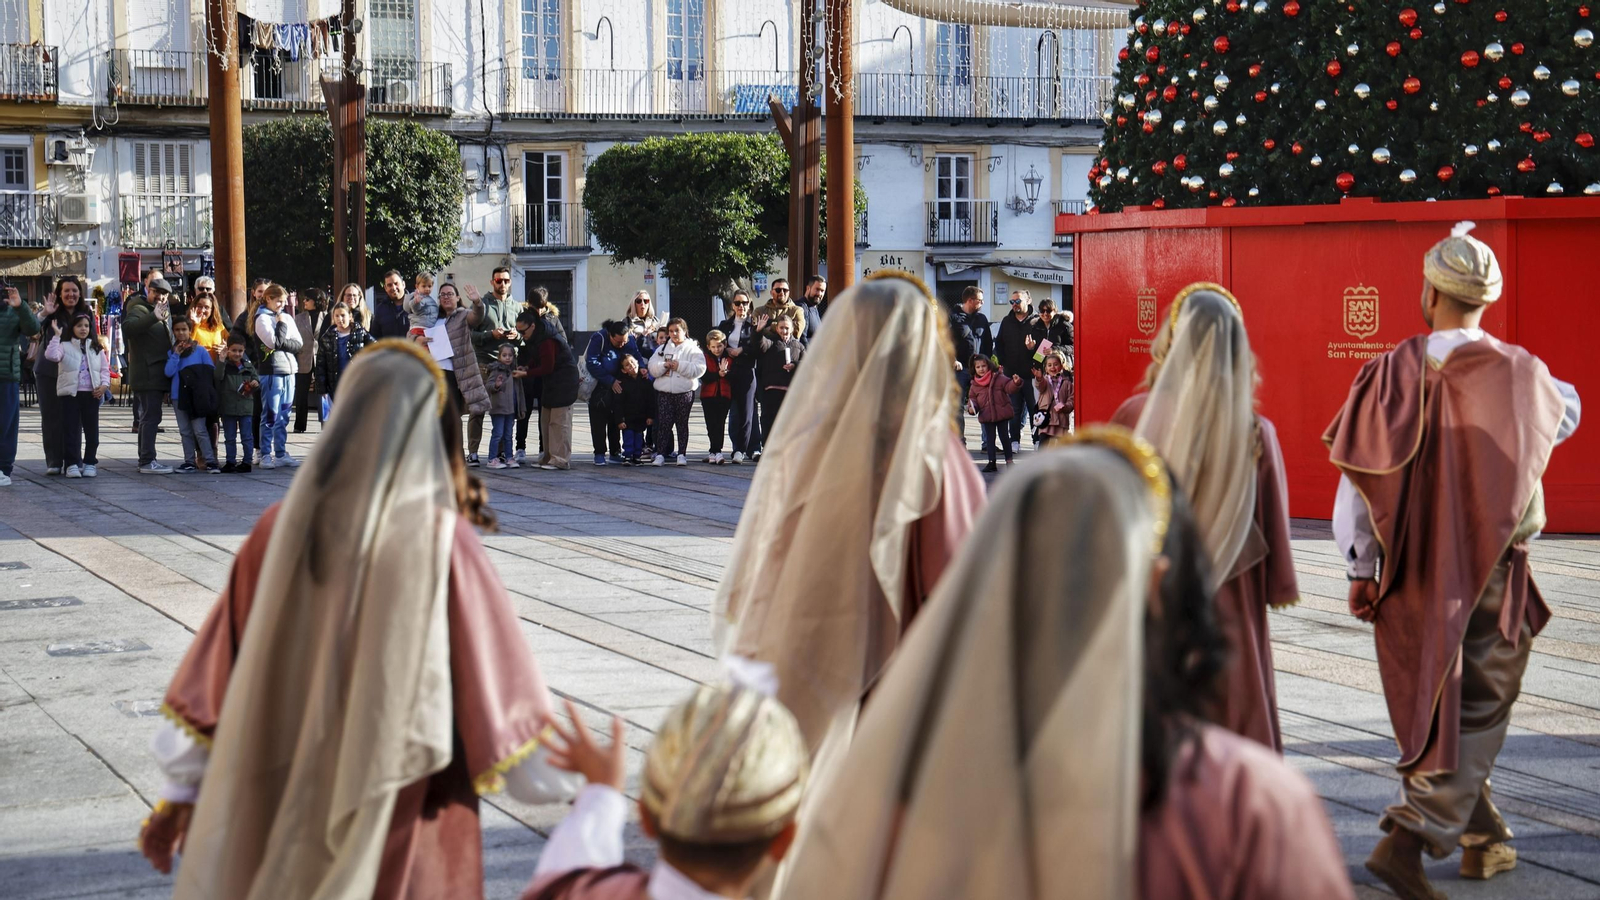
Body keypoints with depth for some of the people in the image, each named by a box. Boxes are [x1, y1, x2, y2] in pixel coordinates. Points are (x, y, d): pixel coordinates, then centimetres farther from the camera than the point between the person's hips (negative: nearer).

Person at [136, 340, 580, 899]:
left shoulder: (284, 525, -2)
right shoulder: (442, 539, -13)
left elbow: (216, 670, 2)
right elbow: (495, 669, -9)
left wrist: (181, 789, 9)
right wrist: (557, 781, 5)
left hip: (283, 795, 4)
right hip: (403, 805, -4)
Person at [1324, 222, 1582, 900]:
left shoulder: (1392, 373, -7)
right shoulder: (1517, 374, -11)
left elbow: (1356, 476, -8)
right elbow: (1566, 415, 11)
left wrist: (1360, 570, 1)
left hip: (1412, 575, 3)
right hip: (1489, 575, -3)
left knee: (1432, 708, 18)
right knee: (1475, 711, 4)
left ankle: (1481, 838, 32)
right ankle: (1407, 840, -12)